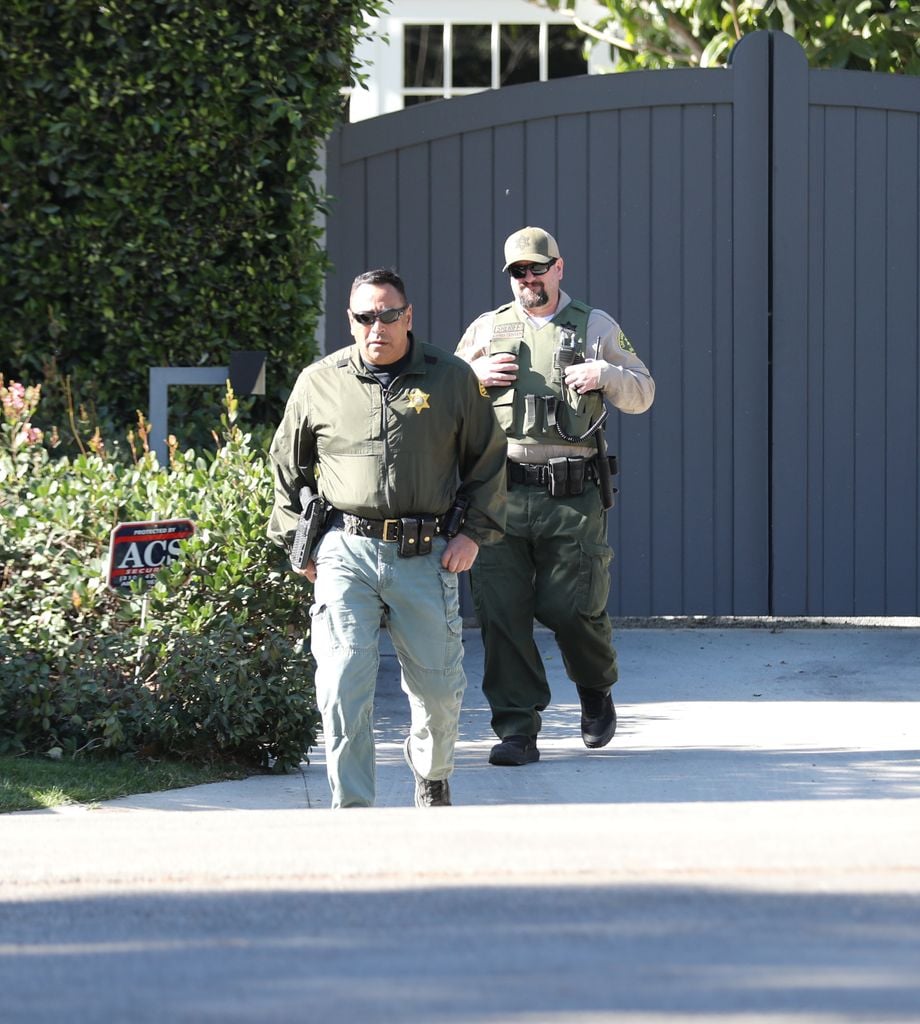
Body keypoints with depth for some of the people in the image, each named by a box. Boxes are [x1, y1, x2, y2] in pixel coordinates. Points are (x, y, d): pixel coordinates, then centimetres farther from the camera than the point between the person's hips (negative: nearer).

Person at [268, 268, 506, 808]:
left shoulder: (453, 378, 5)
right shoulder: (319, 383, 7)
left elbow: (488, 461, 13)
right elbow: (288, 466, 18)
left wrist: (474, 533, 3)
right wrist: (297, 541, 11)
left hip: (427, 558, 0)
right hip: (345, 555, 0)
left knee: (438, 689, 7)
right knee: (343, 687, -11)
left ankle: (432, 778, 36)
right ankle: (353, 810, -6)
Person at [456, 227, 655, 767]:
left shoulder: (596, 327, 11)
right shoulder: (487, 329, 15)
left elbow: (643, 394, 11)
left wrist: (606, 373, -9)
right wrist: (474, 376, -1)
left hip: (572, 498, -2)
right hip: (501, 494, 2)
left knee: (570, 607, -4)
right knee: (501, 610, -5)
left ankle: (597, 692, 26)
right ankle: (517, 730, 0)